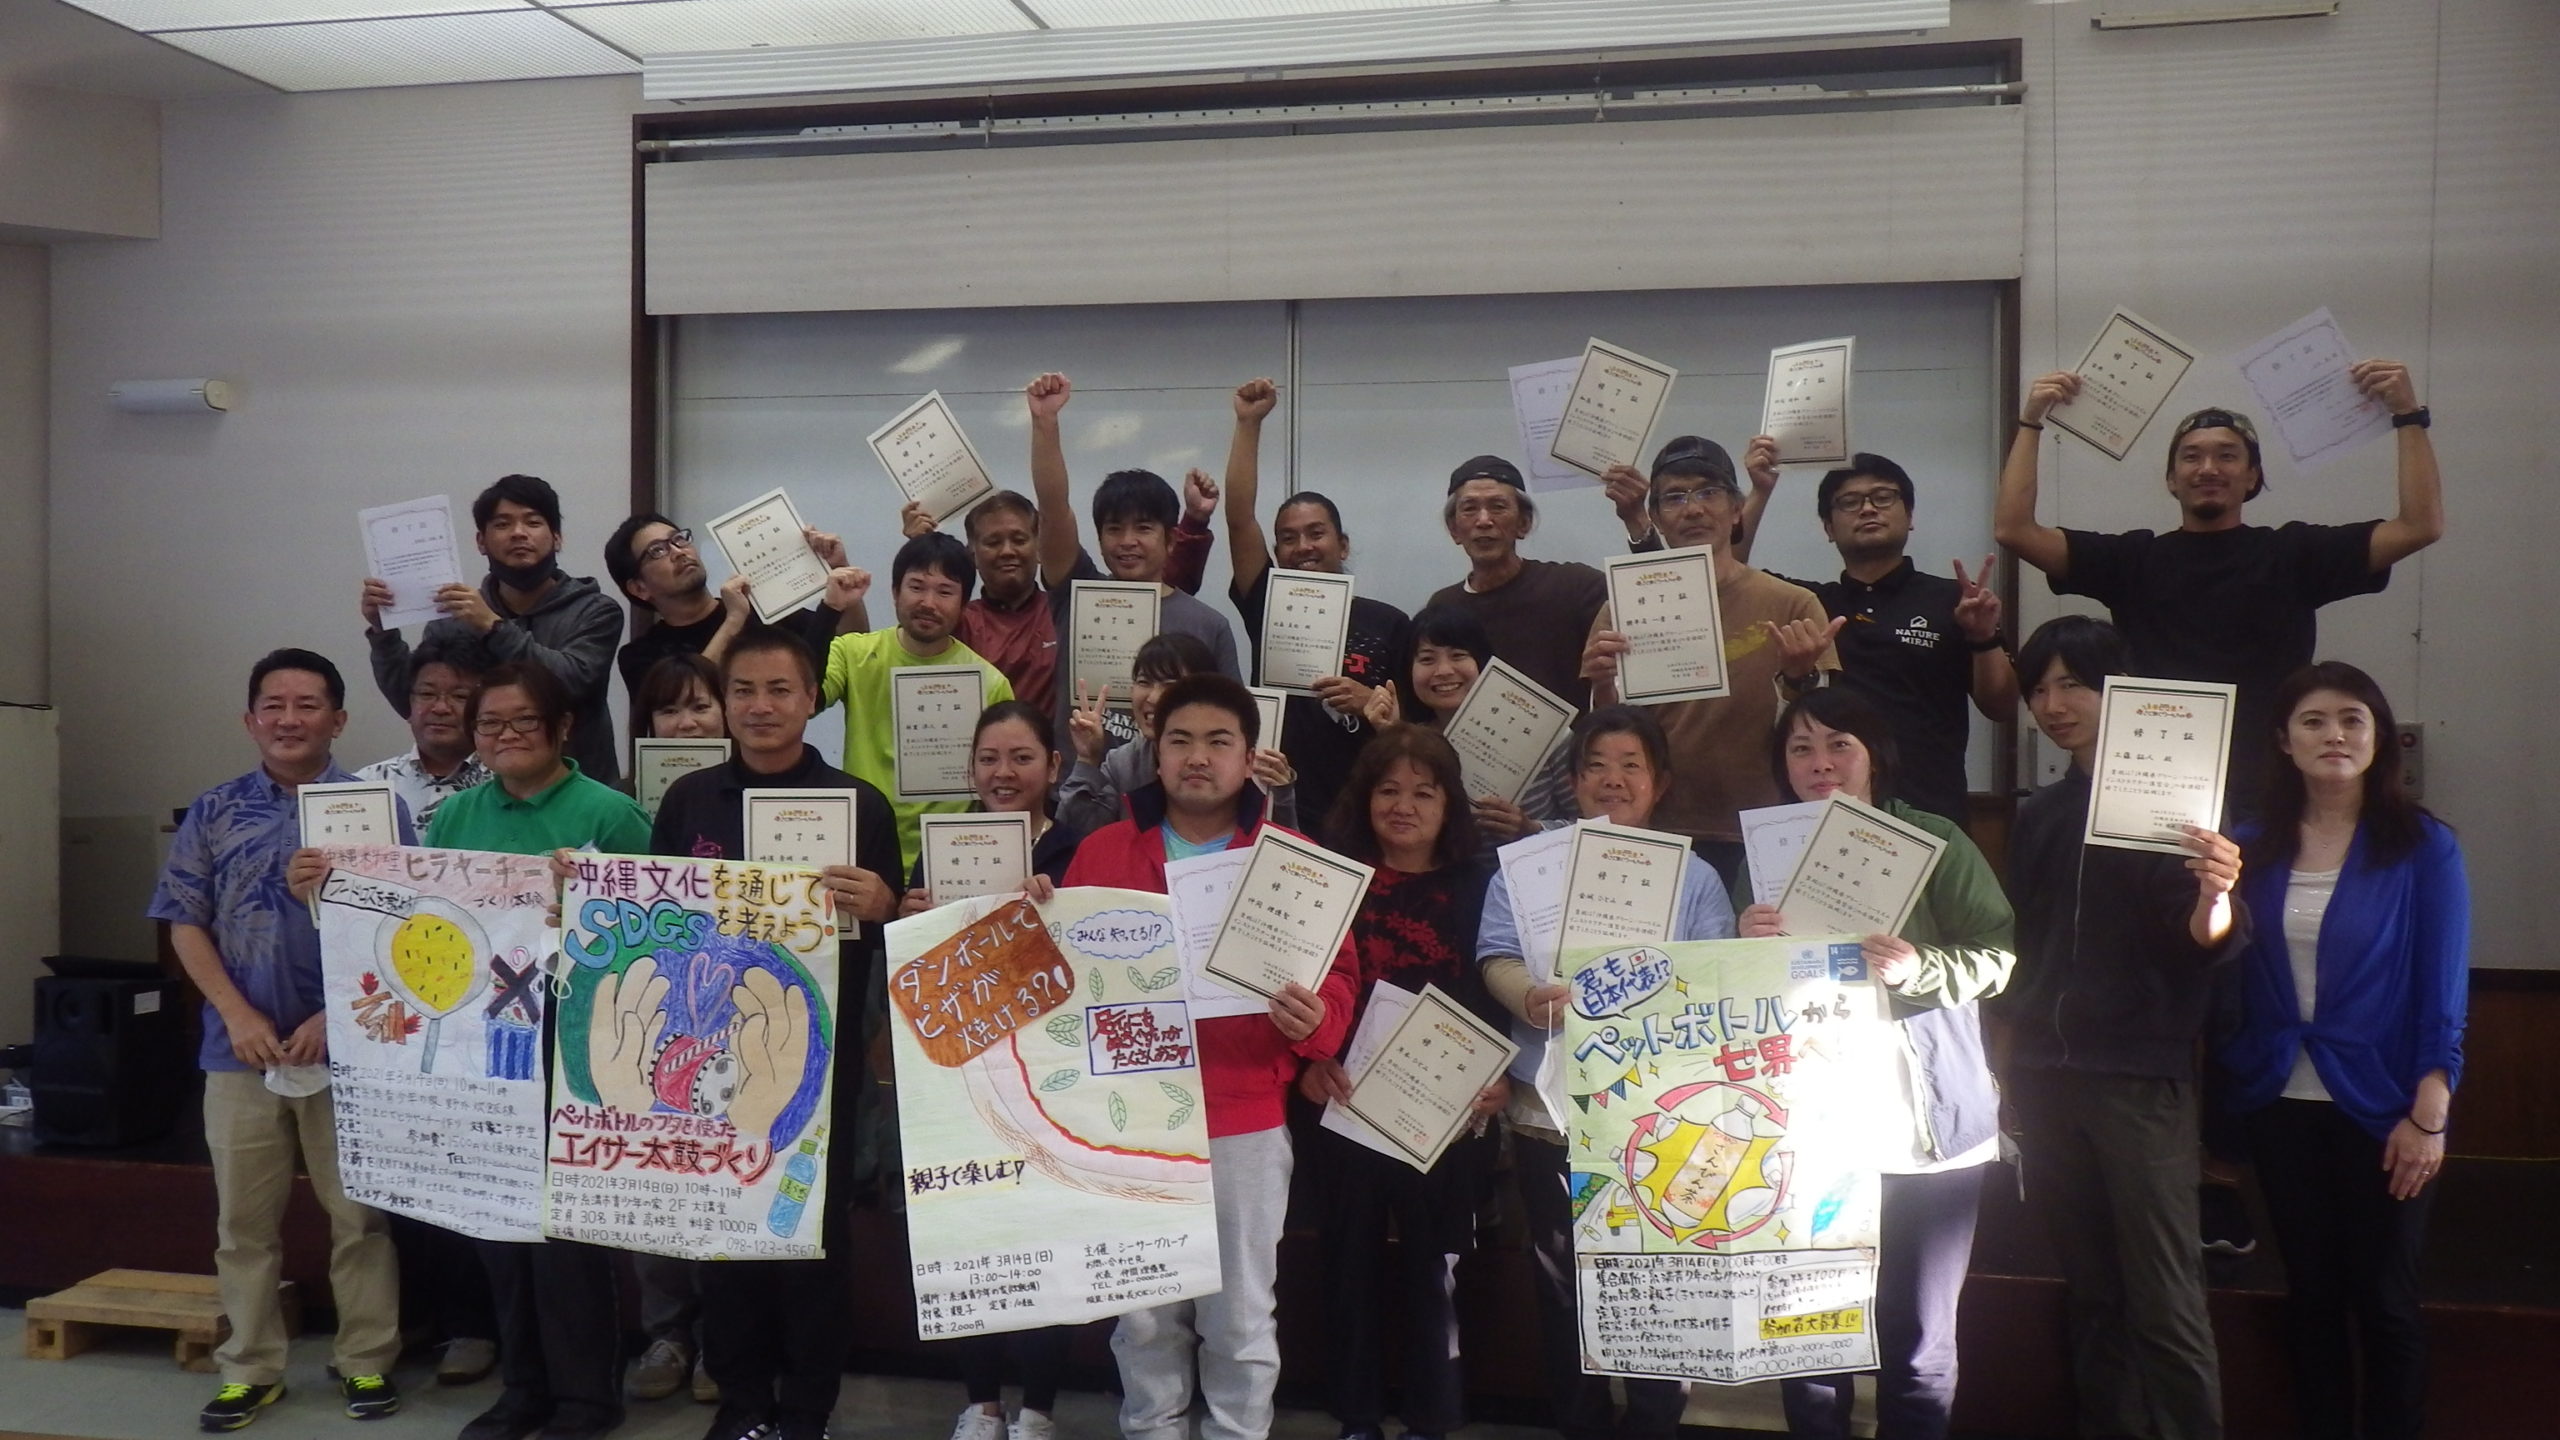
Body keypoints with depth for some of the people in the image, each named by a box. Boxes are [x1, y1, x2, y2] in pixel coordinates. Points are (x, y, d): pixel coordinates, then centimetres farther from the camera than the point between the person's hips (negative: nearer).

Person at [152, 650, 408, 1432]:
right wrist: (238, 1015, -8)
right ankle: (250, 1367, 23)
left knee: (360, 1213, 5)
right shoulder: (214, 812, 7)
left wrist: (336, 1018, -13)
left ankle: (367, 1362, 17)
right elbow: (185, 924, 5)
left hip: (349, 1047, -2)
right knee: (243, 1218, 11)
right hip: (240, 1048, 2)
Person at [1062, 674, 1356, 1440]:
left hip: (1247, 1123, -1)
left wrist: (1313, 1019, -20)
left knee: (1241, 1317, 8)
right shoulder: (1099, 852, 8)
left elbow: (1336, 978, 1)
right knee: (1142, 1315, 12)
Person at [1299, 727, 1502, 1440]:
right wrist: (1309, 1061, -13)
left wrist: (1500, 1075, -12)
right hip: (1350, 1103, 1)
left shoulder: (1481, 883, 5)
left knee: (1434, 1266, 4)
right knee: (1351, 1260, 10)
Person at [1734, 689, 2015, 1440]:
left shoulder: (1934, 841, 1)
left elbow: (1998, 954, -4)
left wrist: (1919, 971, -21)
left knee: (1918, 1335, 6)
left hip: (1927, 1124, -1)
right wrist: (1750, 946, -11)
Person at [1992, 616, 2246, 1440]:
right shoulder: (2040, 816, 13)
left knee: (2164, 1304, -5)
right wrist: (2012, 1059, 14)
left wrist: (2216, 897, -37)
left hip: (2140, 1080, -5)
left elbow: (2204, 937, -15)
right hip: (2044, 1079, 6)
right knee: (2091, 1295, 14)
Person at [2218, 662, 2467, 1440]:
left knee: (2384, 1302, 9)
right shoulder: (2256, 848, 1)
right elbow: (2229, 977, 4)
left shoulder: (2424, 846, -7)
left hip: (2379, 1108, -3)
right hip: (2282, 1104, 3)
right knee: (2309, 1293, 14)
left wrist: (2428, 1116, -12)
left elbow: (2442, 993, -9)